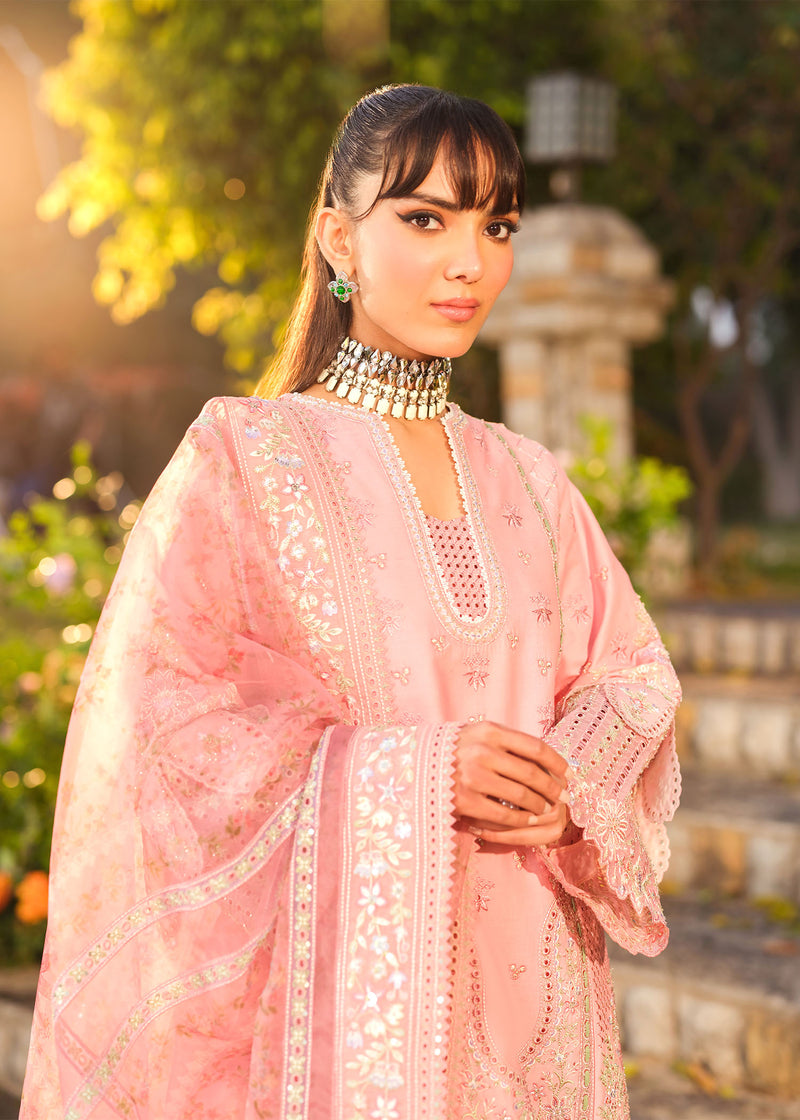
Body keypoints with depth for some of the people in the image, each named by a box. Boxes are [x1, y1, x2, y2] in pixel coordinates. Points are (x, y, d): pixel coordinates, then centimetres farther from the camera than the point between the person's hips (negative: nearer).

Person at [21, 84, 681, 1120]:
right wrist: (407, 770, -19)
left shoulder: (528, 482, 10)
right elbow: (158, 708, -11)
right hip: (343, 970, -4)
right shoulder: (242, 459, -5)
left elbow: (629, 676, 11)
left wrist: (573, 790, -11)